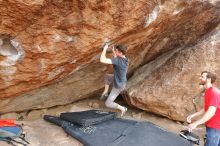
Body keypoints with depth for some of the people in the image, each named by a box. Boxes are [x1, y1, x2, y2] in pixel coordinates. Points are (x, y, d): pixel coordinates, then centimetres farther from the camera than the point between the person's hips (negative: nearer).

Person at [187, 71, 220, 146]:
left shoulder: (214, 92, -21)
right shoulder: (208, 92, 11)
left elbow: (211, 112, -30)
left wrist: (195, 123, -31)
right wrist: (193, 115, 5)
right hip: (211, 126, 9)